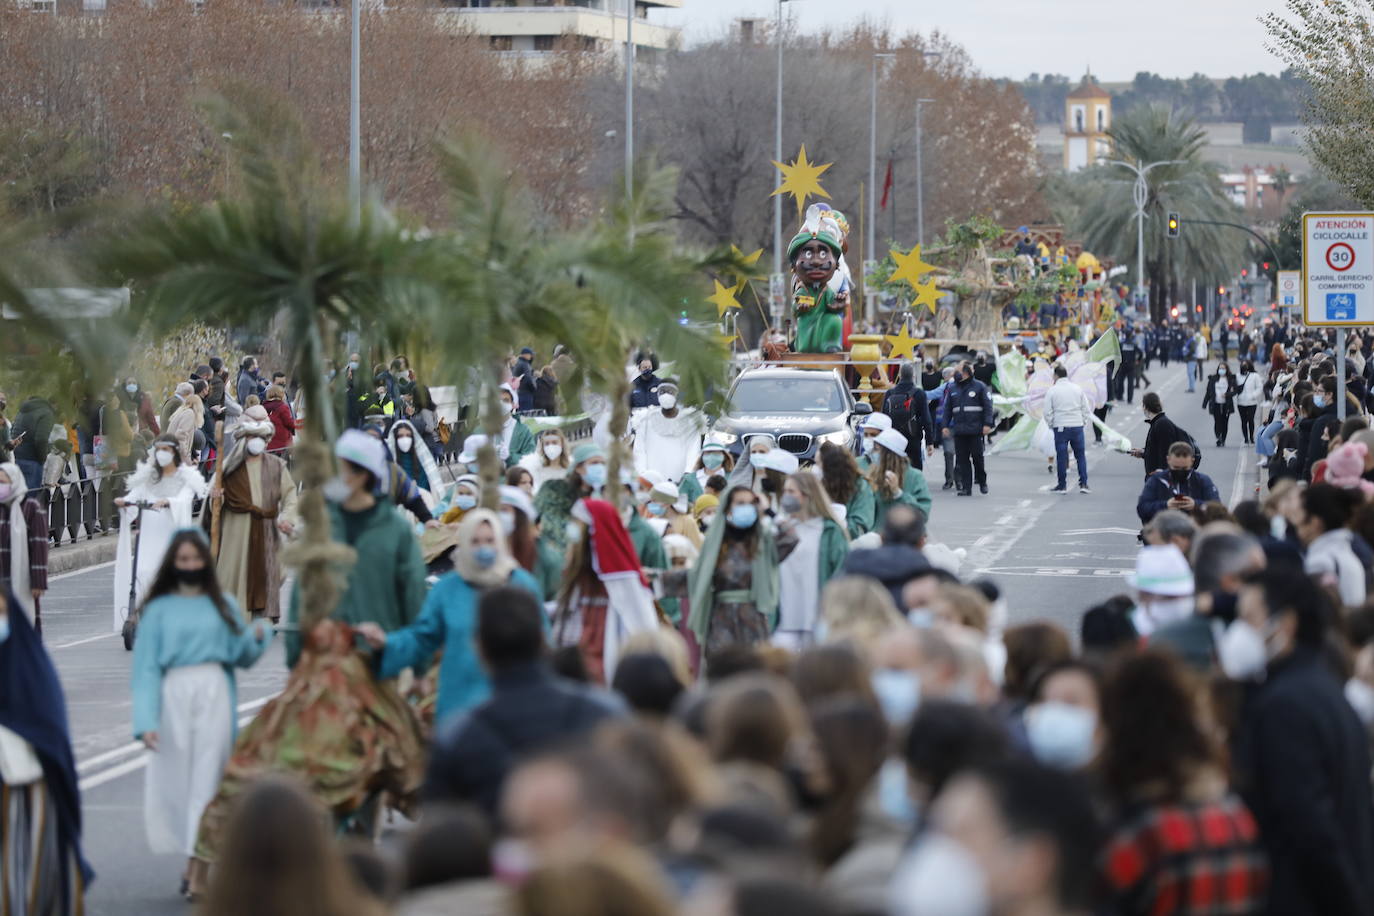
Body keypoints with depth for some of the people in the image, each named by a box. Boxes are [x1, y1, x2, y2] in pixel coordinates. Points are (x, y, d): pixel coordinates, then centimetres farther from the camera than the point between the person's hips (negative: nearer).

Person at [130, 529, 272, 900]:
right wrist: (146, 720, -11)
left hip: (215, 694, 1)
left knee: (206, 781, -5)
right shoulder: (158, 609, 4)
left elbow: (240, 656, 13)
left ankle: (198, 868, -6)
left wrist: (256, 637, -9)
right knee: (175, 781, 2)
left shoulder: (223, 606, 12)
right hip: (174, 697, -1)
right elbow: (146, 666, -1)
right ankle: (194, 860, 16)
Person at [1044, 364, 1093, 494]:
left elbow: (1048, 412, -3)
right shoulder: (1078, 389, 4)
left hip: (1060, 427, -2)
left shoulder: (1052, 391, -4)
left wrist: (1051, 425, 12)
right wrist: (1085, 422, 16)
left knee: (1061, 456, 5)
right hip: (1077, 425, 2)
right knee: (1080, 455, 9)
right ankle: (1083, 484, 4)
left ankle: (1062, 485, 10)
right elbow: (1086, 409, 7)